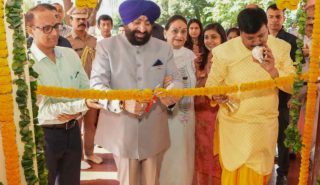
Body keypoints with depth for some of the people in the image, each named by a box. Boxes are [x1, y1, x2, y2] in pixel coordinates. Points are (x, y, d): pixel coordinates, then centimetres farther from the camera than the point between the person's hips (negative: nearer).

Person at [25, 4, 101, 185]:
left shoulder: (70, 54, 1)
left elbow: (87, 88, 6)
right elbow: (42, 109, -21)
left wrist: (78, 110, -14)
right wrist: (82, 104, -31)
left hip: (73, 130, 5)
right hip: (44, 135, -5)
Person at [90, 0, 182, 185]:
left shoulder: (164, 48, 8)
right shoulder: (106, 46, -2)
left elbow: (176, 79, 7)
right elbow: (97, 84, -10)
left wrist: (172, 93, -19)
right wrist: (122, 103, -30)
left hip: (155, 133, 3)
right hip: (122, 132, -2)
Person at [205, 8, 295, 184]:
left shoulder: (281, 48, -3)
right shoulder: (225, 51, -12)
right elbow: (211, 84, -4)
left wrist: (273, 70, -22)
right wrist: (216, 95, -27)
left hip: (266, 125, 3)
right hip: (234, 125, -2)